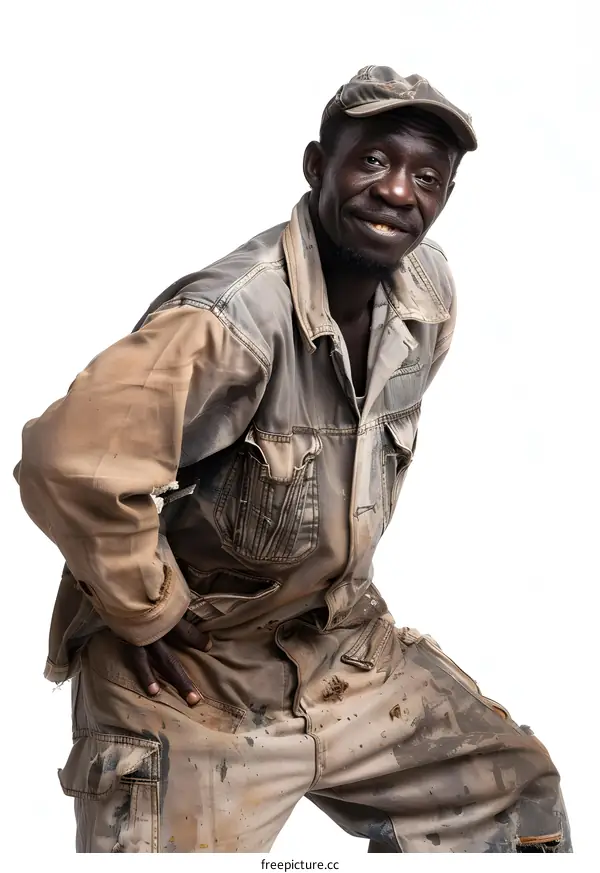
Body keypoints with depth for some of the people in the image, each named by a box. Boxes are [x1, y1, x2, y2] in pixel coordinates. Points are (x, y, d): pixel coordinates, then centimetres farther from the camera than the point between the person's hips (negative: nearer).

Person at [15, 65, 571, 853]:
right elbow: (74, 459, -41)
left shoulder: (430, 291, -5)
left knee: (519, 793, 14)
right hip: (191, 677, -7)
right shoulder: (234, 316, -30)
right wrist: (148, 611, -26)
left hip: (344, 648, 7)